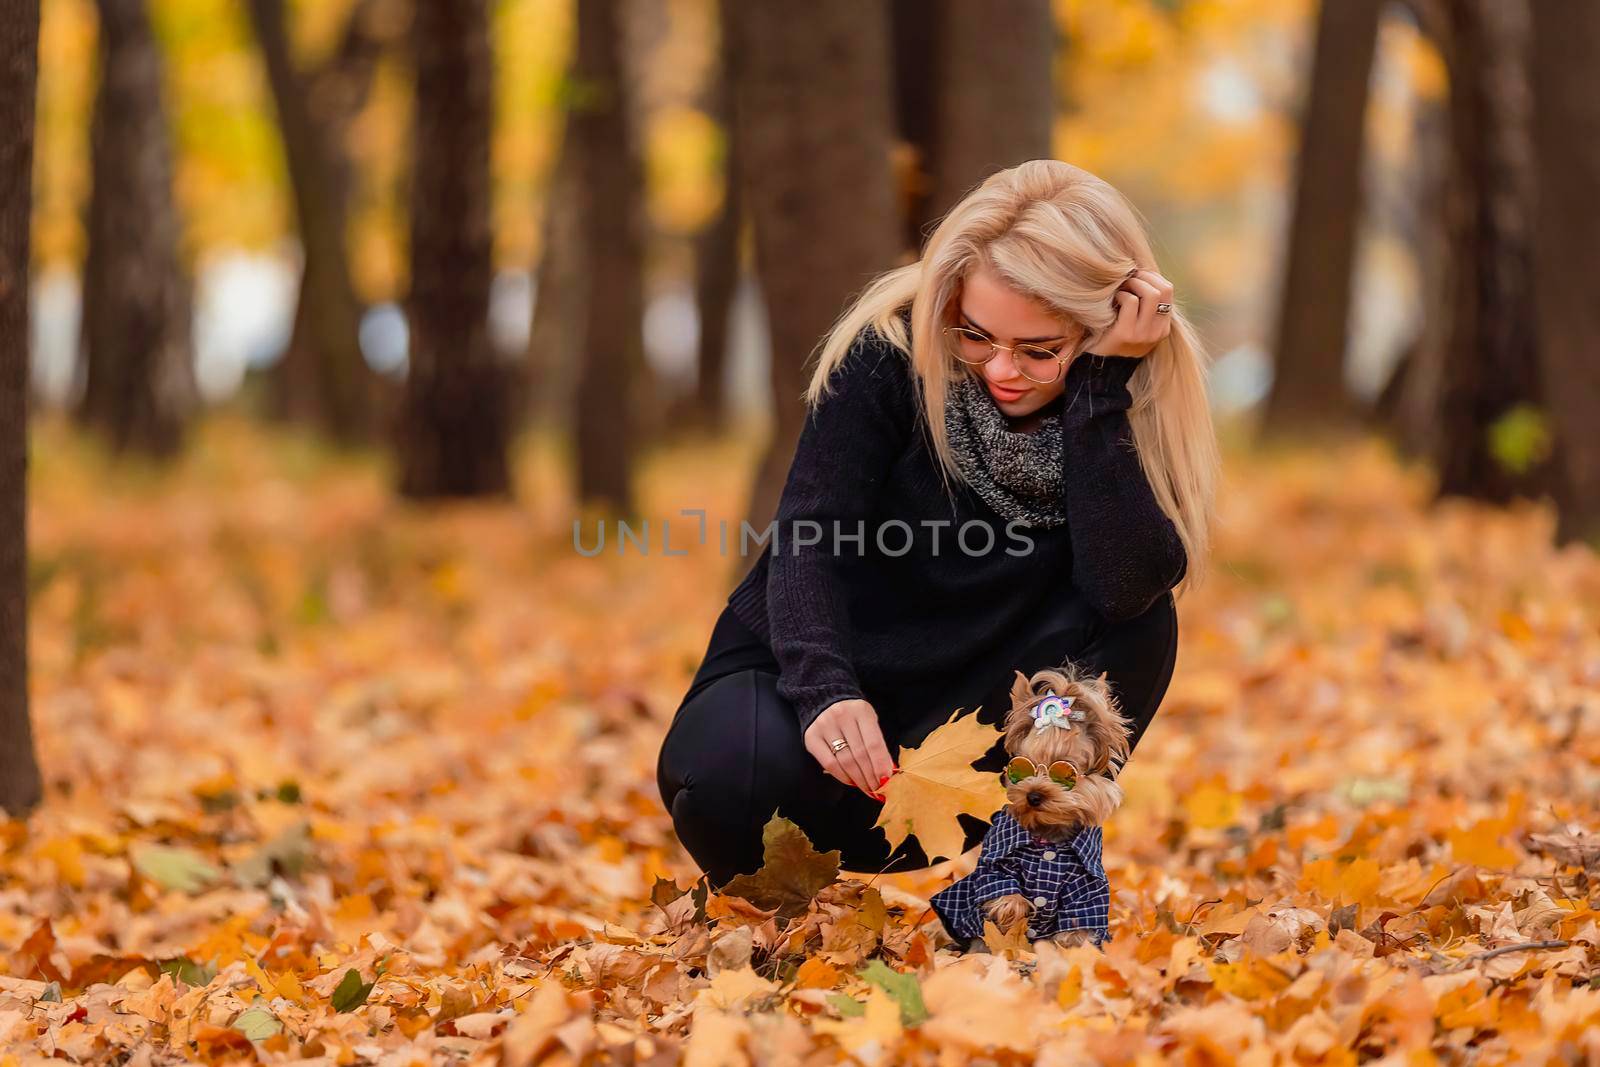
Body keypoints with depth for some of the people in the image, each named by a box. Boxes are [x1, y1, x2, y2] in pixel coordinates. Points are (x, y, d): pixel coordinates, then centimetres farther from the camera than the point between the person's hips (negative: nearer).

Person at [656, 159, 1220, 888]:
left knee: (1136, 626, -24)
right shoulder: (889, 354, -15)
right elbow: (810, 537, -24)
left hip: (966, 708, 2)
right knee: (742, 775, -36)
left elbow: (1123, 589, -27)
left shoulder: (1131, 402, -10)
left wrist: (1101, 385, -30)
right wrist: (826, 692, -43)